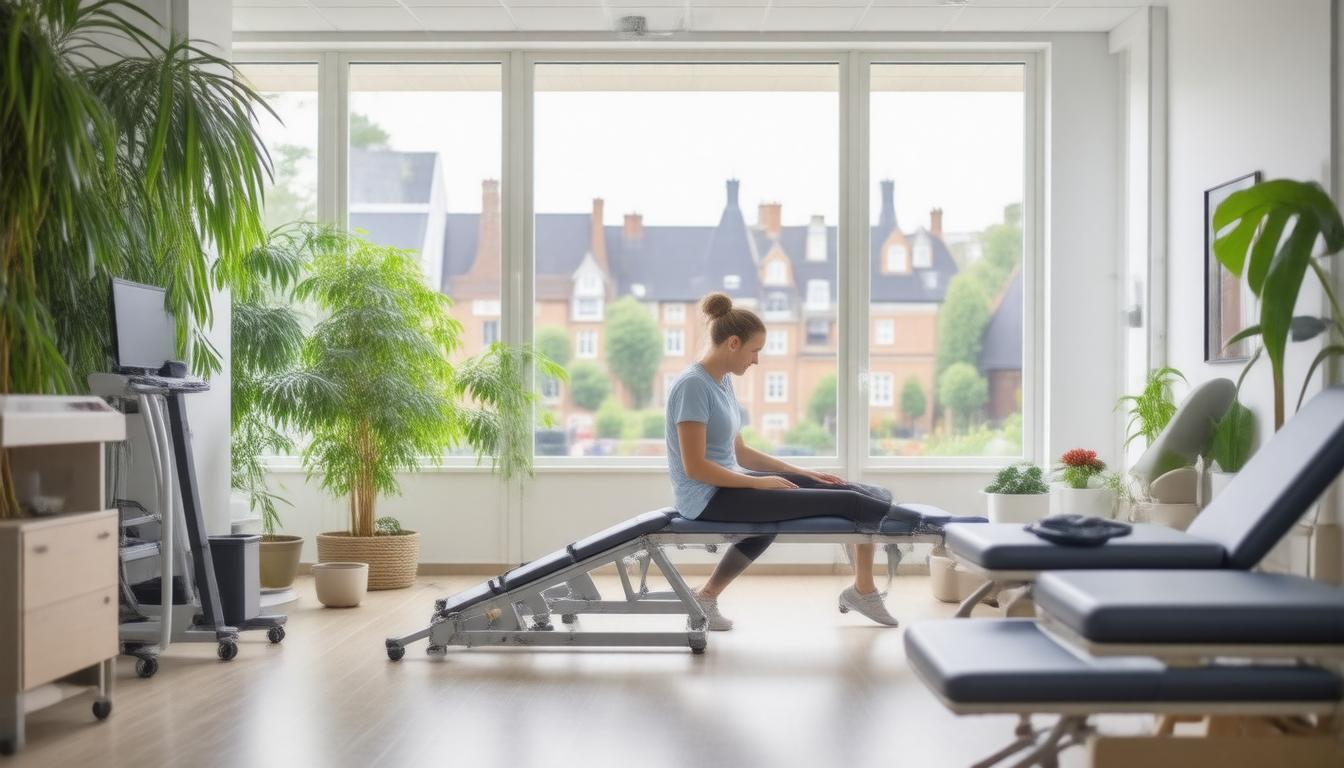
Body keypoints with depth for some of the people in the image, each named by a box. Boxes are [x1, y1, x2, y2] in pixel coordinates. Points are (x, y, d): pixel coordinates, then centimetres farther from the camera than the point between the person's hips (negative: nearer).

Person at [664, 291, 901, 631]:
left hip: (730, 482, 10)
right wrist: (760, 483, -14)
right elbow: (695, 467, -21)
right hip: (708, 497, -10)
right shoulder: (693, 385, -18)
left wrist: (800, 473, 9)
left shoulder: (722, 382, 11)